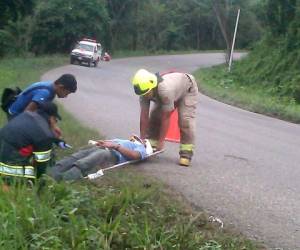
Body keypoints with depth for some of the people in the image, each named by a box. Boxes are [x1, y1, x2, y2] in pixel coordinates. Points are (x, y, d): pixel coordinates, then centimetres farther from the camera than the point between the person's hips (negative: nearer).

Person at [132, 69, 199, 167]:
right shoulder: (145, 90, -28)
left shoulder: (165, 89, -48)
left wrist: (160, 141, -33)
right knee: (154, 117, -4)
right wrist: (142, 139, -23)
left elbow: (166, 118, -39)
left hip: (187, 89, -6)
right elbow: (144, 117, -24)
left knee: (185, 120, -20)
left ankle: (186, 154, -15)